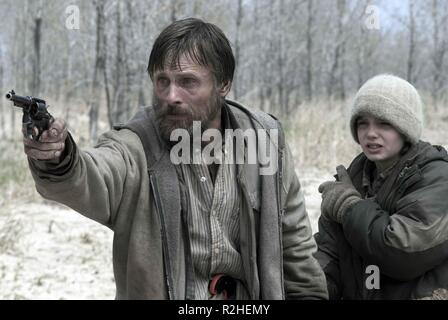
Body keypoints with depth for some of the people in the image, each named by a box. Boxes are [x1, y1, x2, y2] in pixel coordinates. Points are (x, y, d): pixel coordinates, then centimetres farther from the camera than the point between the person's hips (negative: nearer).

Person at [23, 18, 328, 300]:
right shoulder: (136, 148, -16)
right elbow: (91, 181, -39)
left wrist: (310, 295, 5)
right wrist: (57, 160, -57)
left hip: (252, 294, 2)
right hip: (156, 292, -2)